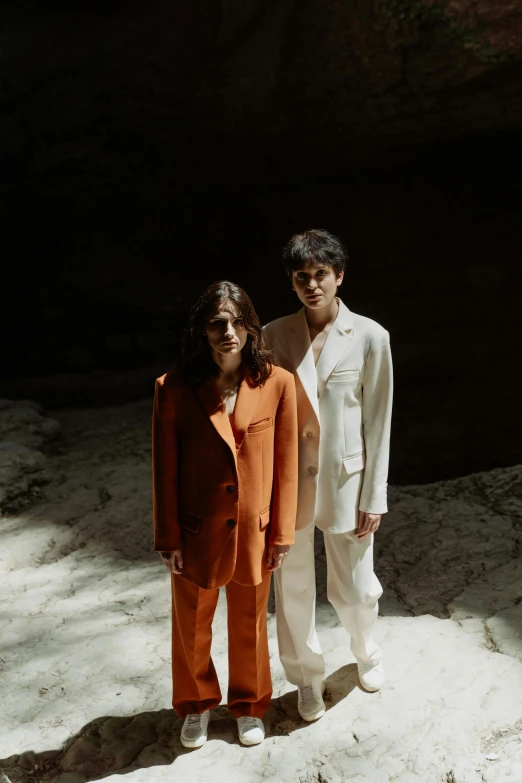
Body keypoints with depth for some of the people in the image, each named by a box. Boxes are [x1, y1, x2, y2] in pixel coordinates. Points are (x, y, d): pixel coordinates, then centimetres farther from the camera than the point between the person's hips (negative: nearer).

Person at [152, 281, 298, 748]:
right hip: (197, 532, 0)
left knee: (250, 623, 20)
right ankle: (196, 704, 49)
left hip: (253, 532, 0)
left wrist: (282, 533, -2)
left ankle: (249, 704, 48)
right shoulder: (175, 389, -14)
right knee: (191, 626, 20)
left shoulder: (277, 383, -12)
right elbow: (165, 470, -7)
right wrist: (169, 539, -3)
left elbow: (285, 464, -5)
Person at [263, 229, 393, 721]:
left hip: (344, 478, -1)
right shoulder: (274, 336, -4)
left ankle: (366, 652, 48)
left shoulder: (369, 337, -8)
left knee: (354, 588, 14)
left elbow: (378, 421, -5)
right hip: (288, 479, 1)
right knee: (293, 588, 13)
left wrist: (373, 497, -4)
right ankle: (307, 677, 39)